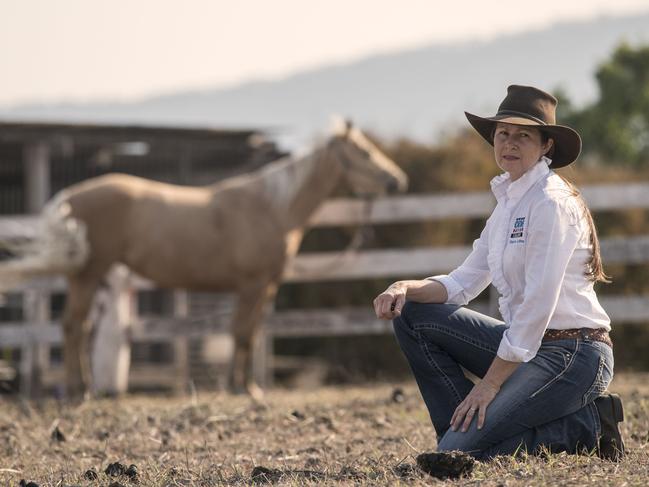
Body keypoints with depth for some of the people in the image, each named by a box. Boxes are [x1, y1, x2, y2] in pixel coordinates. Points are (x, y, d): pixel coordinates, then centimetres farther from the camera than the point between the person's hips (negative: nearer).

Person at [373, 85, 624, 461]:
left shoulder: (550, 203, -16)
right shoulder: (509, 201, 13)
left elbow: (538, 305, -20)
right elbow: (465, 282, 14)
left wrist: (490, 384, -18)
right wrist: (407, 289, -6)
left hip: (572, 356, -9)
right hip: (530, 347, 9)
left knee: (458, 453, -18)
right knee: (412, 314, 5)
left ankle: (585, 426, -5)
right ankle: (466, 425, 5)